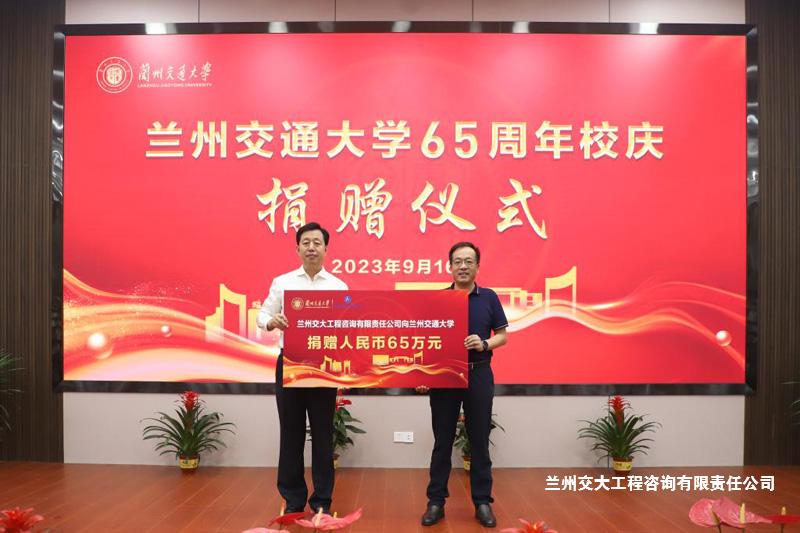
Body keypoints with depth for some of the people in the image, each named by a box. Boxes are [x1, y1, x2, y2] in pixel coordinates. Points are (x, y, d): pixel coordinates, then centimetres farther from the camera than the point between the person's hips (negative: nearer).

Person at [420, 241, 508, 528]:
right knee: (442, 442, 7)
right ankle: (436, 501, 18)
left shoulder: (489, 298, 2)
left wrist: (484, 344, -15)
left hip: (479, 374, 0)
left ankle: (483, 502, 19)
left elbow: (502, 335, 6)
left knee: (479, 441, 7)